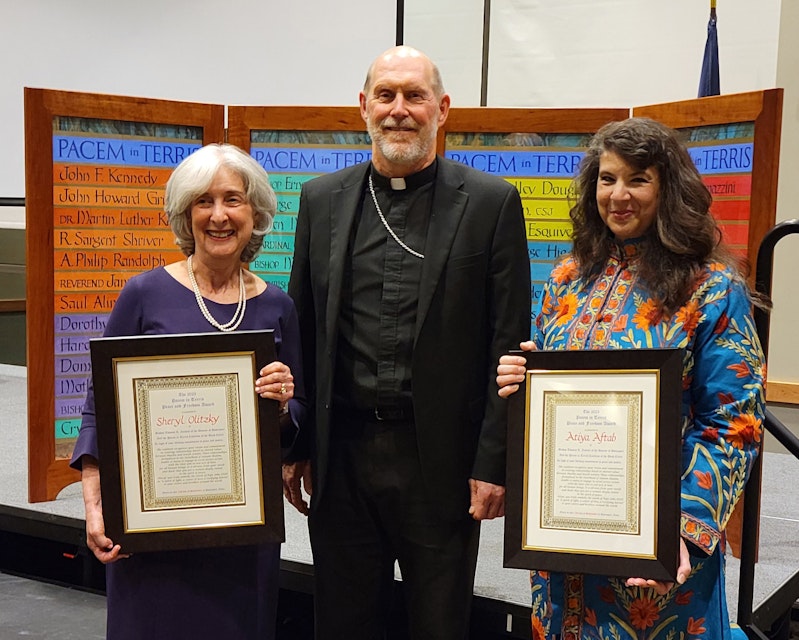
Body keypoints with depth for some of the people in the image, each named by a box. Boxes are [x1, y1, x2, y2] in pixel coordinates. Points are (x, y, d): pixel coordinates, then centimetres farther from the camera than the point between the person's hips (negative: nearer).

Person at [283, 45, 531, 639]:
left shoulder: (491, 202, -3)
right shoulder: (322, 199, 7)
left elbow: (509, 344, -5)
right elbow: (302, 330, 9)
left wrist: (494, 462, -9)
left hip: (442, 457, -2)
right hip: (341, 456, 3)